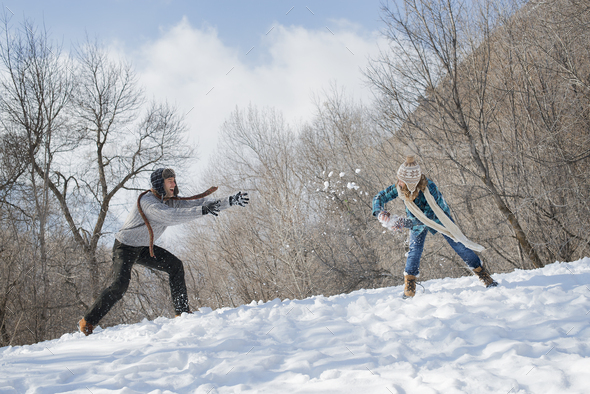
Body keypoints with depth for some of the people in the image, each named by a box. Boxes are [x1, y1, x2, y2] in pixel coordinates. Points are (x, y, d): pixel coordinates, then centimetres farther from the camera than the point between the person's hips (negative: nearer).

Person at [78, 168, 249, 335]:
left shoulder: (171, 201, -3)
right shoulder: (147, 201, -28)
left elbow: (197, 203, -4)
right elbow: (169, 217, -44)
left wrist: (231, 201, -13)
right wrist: (202, 211, -49)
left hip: (144, 248, 8)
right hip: (125, 246, -8)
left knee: (175, 266, -4)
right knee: (121, 284, -23)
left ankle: (182, 311, 1)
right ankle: (87, 322, -11)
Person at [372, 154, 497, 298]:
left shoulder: (430, 188, -41)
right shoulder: (399, 187, -29)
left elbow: (426, 217, -40)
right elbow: (378, 198, -19)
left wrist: (403, 223, -48)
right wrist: (380, 213, -40)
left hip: (438, 217, -2)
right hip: (417, 220, 3)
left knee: (458, 244, -2)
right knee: (415, 249, -14)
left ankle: (483, 275, 11)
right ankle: (409, 286, -3)